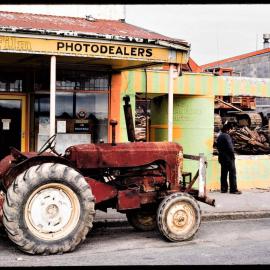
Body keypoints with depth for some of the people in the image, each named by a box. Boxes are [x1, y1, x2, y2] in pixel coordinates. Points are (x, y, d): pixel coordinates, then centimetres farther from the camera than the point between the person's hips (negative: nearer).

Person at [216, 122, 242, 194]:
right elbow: (230, 147, -20)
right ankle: (233, 189, -3)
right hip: (228, 157, -9)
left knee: (223, 173, 11)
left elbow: (217, 146, 17)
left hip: (222, 158, 9)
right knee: (232, 173, -3)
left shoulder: (219, 136, 12)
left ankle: (223, 189, 13)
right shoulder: (226, 136, -16)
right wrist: (233, 155, -9)